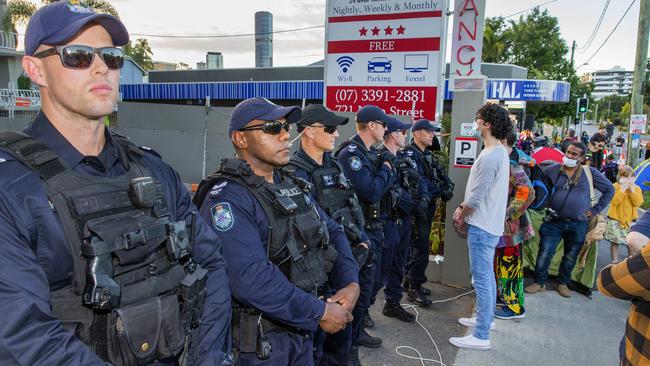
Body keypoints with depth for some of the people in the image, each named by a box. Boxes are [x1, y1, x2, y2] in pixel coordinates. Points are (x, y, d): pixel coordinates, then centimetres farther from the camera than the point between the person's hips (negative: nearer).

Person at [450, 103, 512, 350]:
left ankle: (481, 336, 3)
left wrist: (461, 216, -5)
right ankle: (485, 318, 36)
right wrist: (463, 208, 8)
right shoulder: (499, 152, 12)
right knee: (487, 275, 21)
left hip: (481, 227, -10)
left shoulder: (489, 156, -22)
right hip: (490, 224, 10)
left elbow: (476, 197, -21)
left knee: (482, 279, -5)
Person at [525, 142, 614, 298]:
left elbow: (609, 189, 10)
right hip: (553, 221, -1)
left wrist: (596, 209, 4)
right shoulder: (552, 169, 0)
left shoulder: (590, 173, 1)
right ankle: (539, 282, 14)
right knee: (544, 254, -2)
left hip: (578, 225, 1)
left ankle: (562, 283, 32)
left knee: (570, 257, 14)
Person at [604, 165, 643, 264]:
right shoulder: (614, 186, -7)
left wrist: (632, 190, -16)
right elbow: (613, 202, -20)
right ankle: (615, 261, 18)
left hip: (630, 219, 2)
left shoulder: (637, 188, 3)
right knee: (614, 241, 5)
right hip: (615, 219, -2)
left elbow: (638, 203, -10)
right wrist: (623, 189, -22)